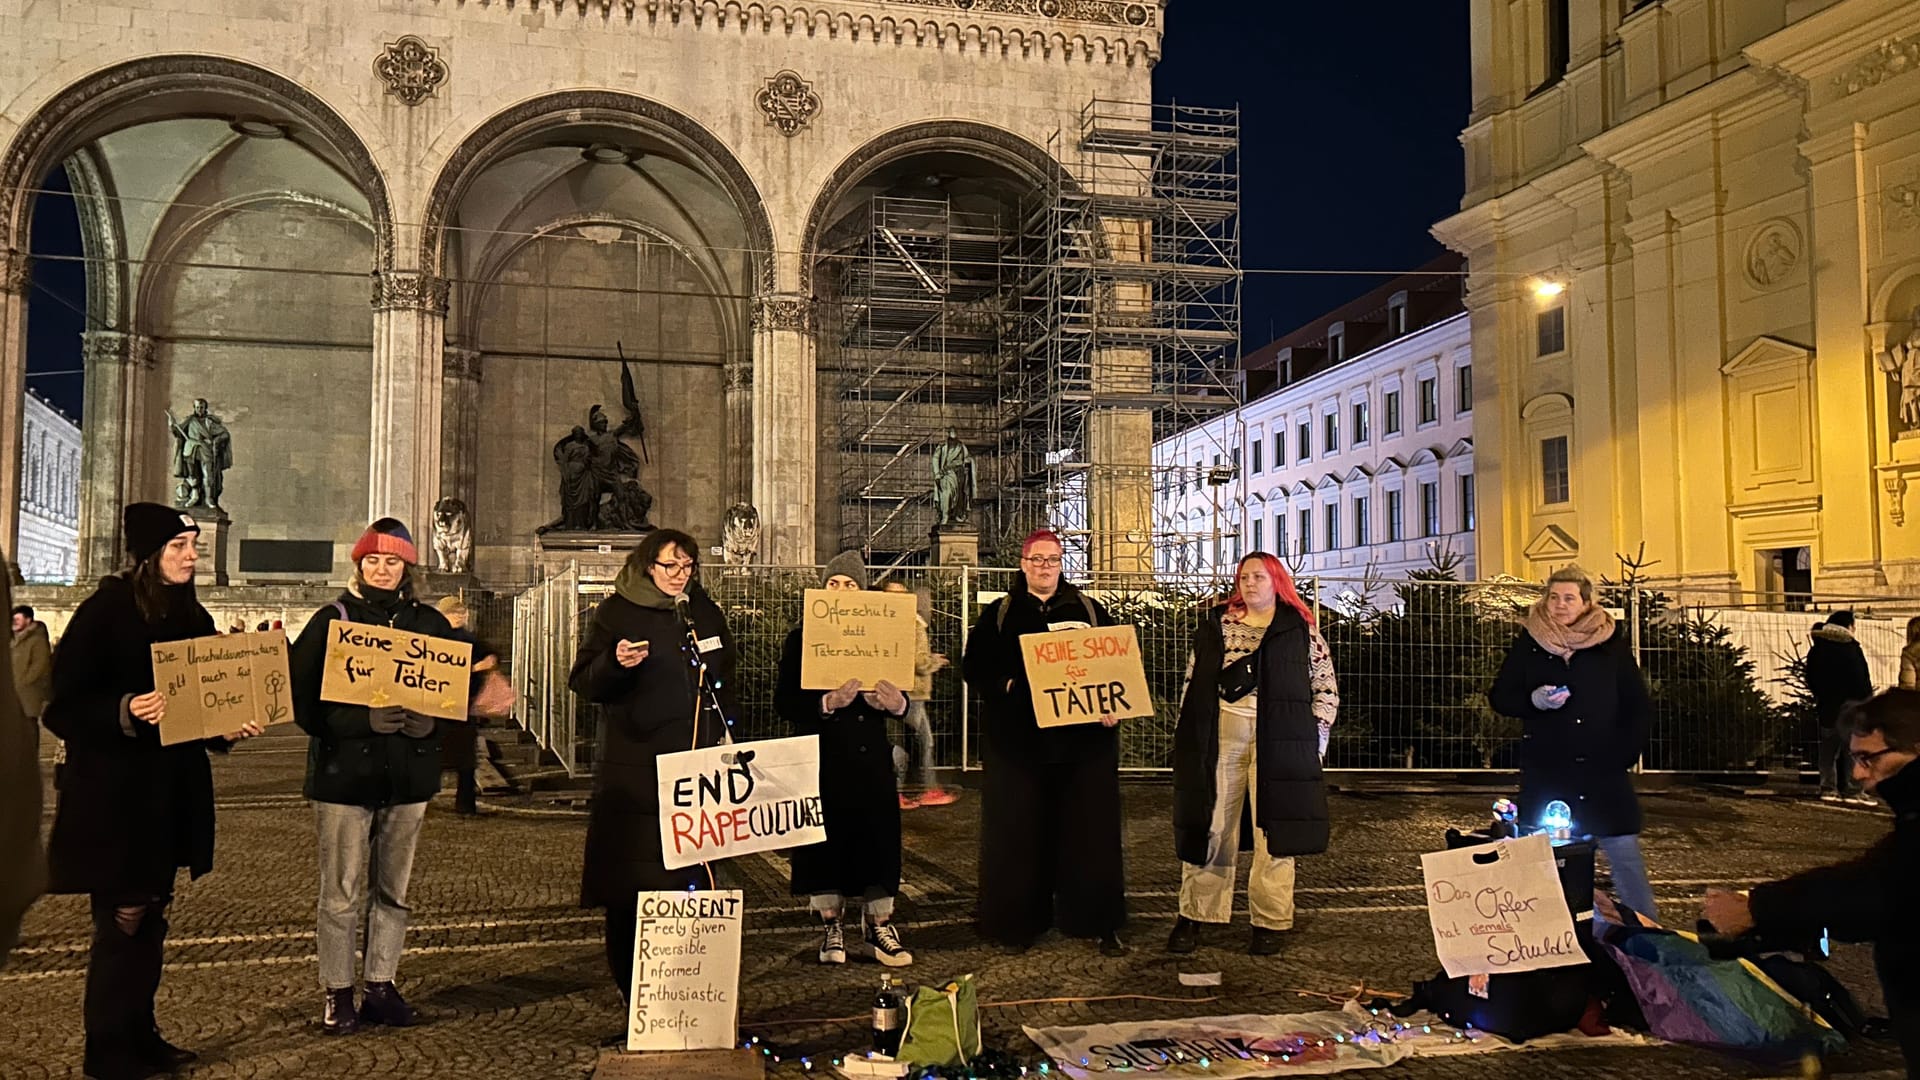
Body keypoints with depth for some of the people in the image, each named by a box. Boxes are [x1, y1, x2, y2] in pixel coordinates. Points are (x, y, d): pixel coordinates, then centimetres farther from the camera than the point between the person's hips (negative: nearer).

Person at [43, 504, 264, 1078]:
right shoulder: (104, 612, -11)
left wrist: (229, 727, -2)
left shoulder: (191, 616, 9)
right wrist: (125, 712, -29)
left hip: (172, 792, 7)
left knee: (152, 914, 13)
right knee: (123, 919, -2)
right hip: (113, 794, -7)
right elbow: (64, 707, -14)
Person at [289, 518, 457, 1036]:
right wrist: (365, 719, -21)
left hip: (409, 775, 3)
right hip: (344, 773, -3)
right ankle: (337, 994, 11)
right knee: (342, 892, 0)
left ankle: (382, 987, 22)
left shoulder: (429, 623, 8)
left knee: (393, 891, 11)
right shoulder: (331, 620, 0)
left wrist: (431, 720, -10)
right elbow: (304, 698, -7)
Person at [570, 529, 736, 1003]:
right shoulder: (615, 612, 1)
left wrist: (724, 734, 14)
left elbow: (725, 681, 24)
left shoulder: (705, 613, 14)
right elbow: (583, 682, -3)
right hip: (632, 766, -4)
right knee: (629, 874, -3)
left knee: (692, 874, 4)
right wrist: (615, 663, -22)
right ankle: (630, 986, 8)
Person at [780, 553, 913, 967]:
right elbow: (784, 703, -7)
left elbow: (900, 701, 8)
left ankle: (879, 925, 15)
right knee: (826, 839, 1)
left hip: (872, 758, 2)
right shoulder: (801, 638, 2)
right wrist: (828, 702, -23)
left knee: (878, 837, 2)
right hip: (821, 759, -2)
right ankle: (830, 926, 16)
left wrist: (895, 702, -16)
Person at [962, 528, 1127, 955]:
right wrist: (1007, 687, -16)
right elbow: (974, 666, 2)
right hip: (1018, 740, -1)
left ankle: (1102, 924, 13)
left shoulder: (1090, 610, 10)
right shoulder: (1000, 614, 8)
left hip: (1084, 740, 1)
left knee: (1091, 830, 4)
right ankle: (1017, 922, 14)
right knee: (1019, 831, 3)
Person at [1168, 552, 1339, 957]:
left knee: (1274, 830, 2)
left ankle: (1269, 923, 11)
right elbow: (1192, 683, 13)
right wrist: (1188, 738, 7)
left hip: (1277, 741, -1)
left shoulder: (1300, 629, 7)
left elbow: (1326, 688, 7)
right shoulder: (1214, 626, 12)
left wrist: (1313, 739, 0)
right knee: (1210, 827, 4)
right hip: (1220, 737, 2)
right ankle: (1194, 916, 11)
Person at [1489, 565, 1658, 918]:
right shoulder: (1528, 644, 4)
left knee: (1626, 856, 1)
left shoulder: (1612, 645, 4)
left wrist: (1625, 754, -1)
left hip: (1602, 774, 0)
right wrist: (1534, 700, -13)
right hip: (1545, 775, 0)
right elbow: (1499, 697, 6)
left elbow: (1639, 707, 9)